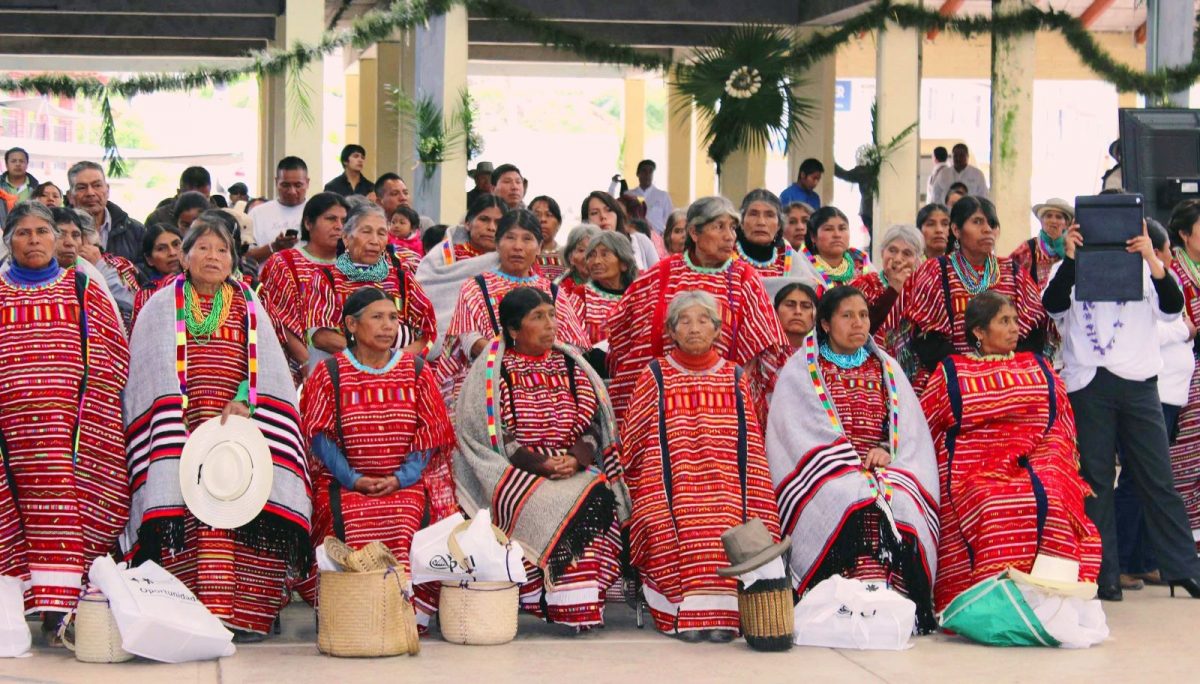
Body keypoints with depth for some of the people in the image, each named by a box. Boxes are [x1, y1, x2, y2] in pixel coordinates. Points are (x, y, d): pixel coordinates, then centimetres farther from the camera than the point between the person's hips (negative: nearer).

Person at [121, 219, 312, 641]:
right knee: (193, 513, -17)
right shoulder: (162, 307, 15)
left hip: (241, 428, 2)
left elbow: (266, 366, 9)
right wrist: (188, 414, -9)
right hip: (181, 430, -1)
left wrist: (244, 402, -10)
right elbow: (150, 372, 5)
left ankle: (244, 614, -11)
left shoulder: (249, 308, 19)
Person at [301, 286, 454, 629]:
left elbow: (431, 433, 8)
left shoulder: (416, 371, 13)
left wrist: (401, 478, -7)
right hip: (343, 483, -1)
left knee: (406, 524, -32)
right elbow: (319, 435, 2)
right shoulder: (328, 373, 8)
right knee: (352, 526, -33)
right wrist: (353, 479, -12)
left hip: (405, 482, 1)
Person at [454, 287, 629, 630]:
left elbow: (592, 424, 10)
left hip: (575, 470, 3)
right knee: (550, 509, -31)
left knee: (598, 497, -26)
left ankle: (581, 604, -23)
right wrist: (541, 464, -17)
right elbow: (495, 434, -5)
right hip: (514, 471, -3)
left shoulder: (570, 365, 16)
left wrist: (575, 459, -11)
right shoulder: (493, 370, 4)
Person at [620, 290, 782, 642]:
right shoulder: (655, 376, 14)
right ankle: (687, 615, -31)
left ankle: (720, 614, -30)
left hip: (726, 490, 1)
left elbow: (751, 448, 15)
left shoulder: (734, 379, 18)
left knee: (726, 531, -31)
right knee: (668, 532, -33)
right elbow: (634, 442, 10)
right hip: (672, 488, -1)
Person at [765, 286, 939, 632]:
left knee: (899, 503, -32)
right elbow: (795, 433, -2)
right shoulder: (801, 370, 10)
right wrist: (848, 463, -13)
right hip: (825, 474, -3)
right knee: (850, 503, -37)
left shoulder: (887, 369, 21)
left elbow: (912, 431, 14)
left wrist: (888, 451, -8)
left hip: (882, 470, 3)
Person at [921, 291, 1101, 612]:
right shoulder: (951, 373, 14)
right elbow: (925, 430, 13)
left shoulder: (1040, 369, 21)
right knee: (994, 508, -35)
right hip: (974, 471, -2)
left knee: (1051, 501, -32)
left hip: (1036, 466, 2)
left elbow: (1061, 429, 18)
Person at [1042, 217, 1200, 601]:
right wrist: (1071, 256, -21)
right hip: (1088, 382, 0)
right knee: (1095, 480, 2)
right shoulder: (1068, 270, 9)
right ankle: (1103, 575, 7)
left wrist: (1152, 260, -19)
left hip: (1138, 382, 1)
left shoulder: (1142, 269, 10)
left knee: (1158, 477, 2)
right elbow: (1053, 305, -10)